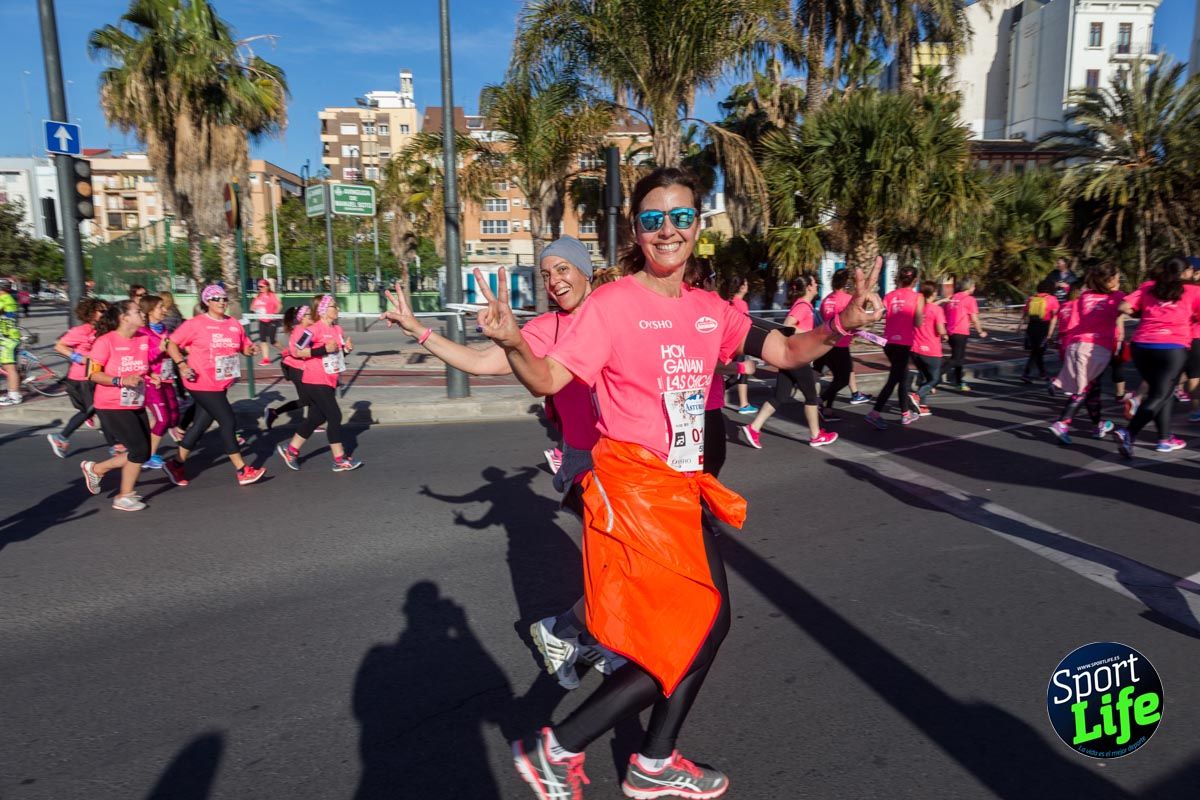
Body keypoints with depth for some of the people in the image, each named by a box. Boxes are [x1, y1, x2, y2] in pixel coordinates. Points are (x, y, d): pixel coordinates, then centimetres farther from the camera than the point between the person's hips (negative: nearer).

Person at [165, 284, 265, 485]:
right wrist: (182, 365, -18)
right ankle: (243, 472, 0)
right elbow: (172, 343, -6)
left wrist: (250, 350, -8)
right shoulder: (196, 324, -8)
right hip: (203, 384, -6)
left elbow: (245, 347, 15)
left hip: (221, 384, 6)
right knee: (228, 422, -7)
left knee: (201, 425, 15)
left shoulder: (234, 324, 7)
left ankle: (177, 466, 31)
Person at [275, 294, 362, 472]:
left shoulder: (338, 329, 9)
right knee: (335, 416, -7)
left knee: (316, 417, 14)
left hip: (329, 381, 9)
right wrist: (324, 349, -25)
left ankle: (290, 450, 29)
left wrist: (347, 349, -1)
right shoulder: (314, 329, -16)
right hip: (315, 382, -9)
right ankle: (340, 460, 1)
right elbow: (297, 351, -20)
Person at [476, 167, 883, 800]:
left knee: (710, 623, 16)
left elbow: (787, 353, 9)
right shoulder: (612, 304, -13)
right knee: (681, 639, -3)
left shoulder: (711, 310, 6)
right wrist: (512, 342, -35)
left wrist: (841, 325, -8)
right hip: (632, 488, -8)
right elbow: (547, 380, -15)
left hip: (684, 489, 8)